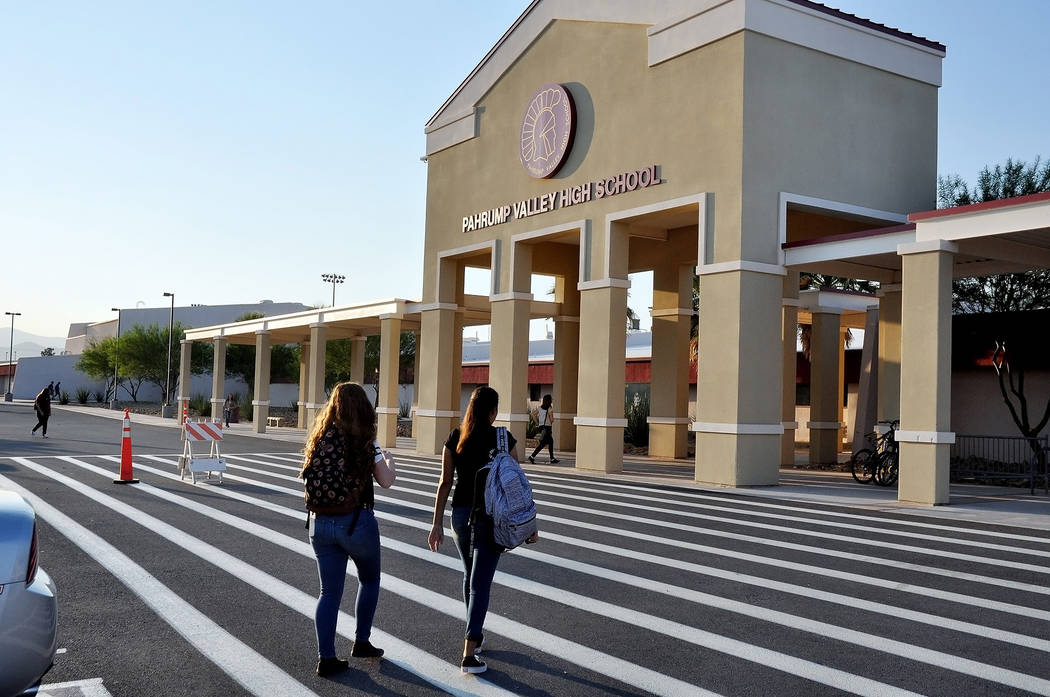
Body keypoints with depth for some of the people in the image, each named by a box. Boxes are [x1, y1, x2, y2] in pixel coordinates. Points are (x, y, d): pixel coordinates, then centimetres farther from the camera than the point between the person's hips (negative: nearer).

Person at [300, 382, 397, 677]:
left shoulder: (319, 439, 0)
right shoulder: (365, 444, -11)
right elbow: (386, 481, -3)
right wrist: (388, 458, 16)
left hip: (321, 523, 4)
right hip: (357, 522, -3)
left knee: (330, 590, 11)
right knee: (369, 580, 21)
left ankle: (326, 657, 11)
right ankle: (361, 642, 25)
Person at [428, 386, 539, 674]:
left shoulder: (455, 438, 0)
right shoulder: (503, 439, -7)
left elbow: (445, 482, 0)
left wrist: (437, 523, 4)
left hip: (461, 514, 4)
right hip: (491, 517, -3)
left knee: (470, 575, 23)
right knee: (481, 583, -1)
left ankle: (475, 634, 38)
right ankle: (469, 654, -6)